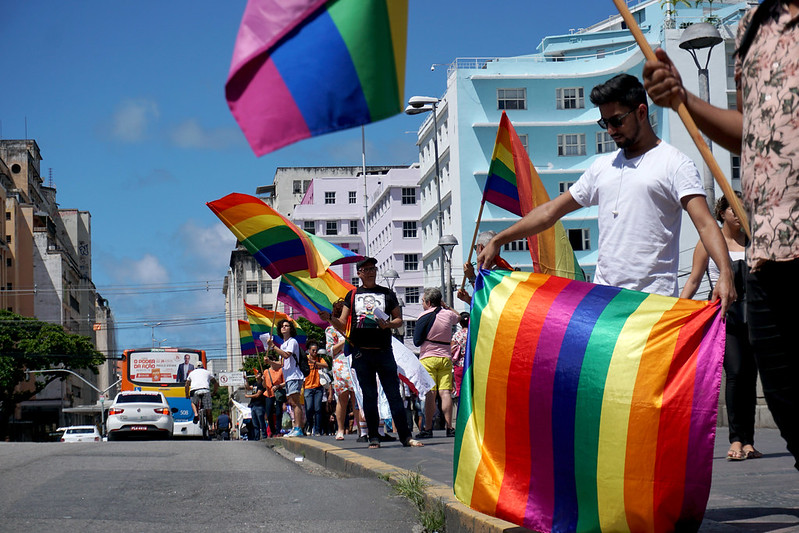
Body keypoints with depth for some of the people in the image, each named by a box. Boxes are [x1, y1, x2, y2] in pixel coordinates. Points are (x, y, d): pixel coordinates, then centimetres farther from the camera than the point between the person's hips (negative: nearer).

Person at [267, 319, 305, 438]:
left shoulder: (292, 341, -3)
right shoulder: (282, 345, 24)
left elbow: (286, 355, -21)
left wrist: (273, 346, -19)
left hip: (294, 376, -10)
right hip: (288, 377, 10)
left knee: (295, 402, -16)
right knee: (292, 403, 8)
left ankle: (298, 429, -22)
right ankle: (296, 428, 10)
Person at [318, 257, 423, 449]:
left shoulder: (387, 294, 11)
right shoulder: (352, 295, 12)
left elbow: (399, 319, 12)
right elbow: (342, 325, 11)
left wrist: (389, 324, -9)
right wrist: (330, 318, -9)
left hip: (384, 352, -1)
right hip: (361, 353, 1)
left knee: (394, 394, -3)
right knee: (369, 396, 3)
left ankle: (405, 436, -2)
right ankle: (374, 437, 8)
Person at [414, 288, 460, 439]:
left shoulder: (423, 316, -2)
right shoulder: (448, 314, 7)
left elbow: (417, 340, 7)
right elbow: (459, 317, 32)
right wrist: (445, 306, 31)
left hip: (427, 358, -3)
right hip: (445, 357, 3)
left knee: (429, 394, -7)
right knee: (445, 392, -2)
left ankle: (428, 428, -9)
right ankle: (449, 427, -6)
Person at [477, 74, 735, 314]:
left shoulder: (675, 164, 1)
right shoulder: (603, 166, 20)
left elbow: (705, 223, -12)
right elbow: (551, 211, 25)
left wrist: (725, 272, -29)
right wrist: (497, 241, 22)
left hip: (654, 302, -5)